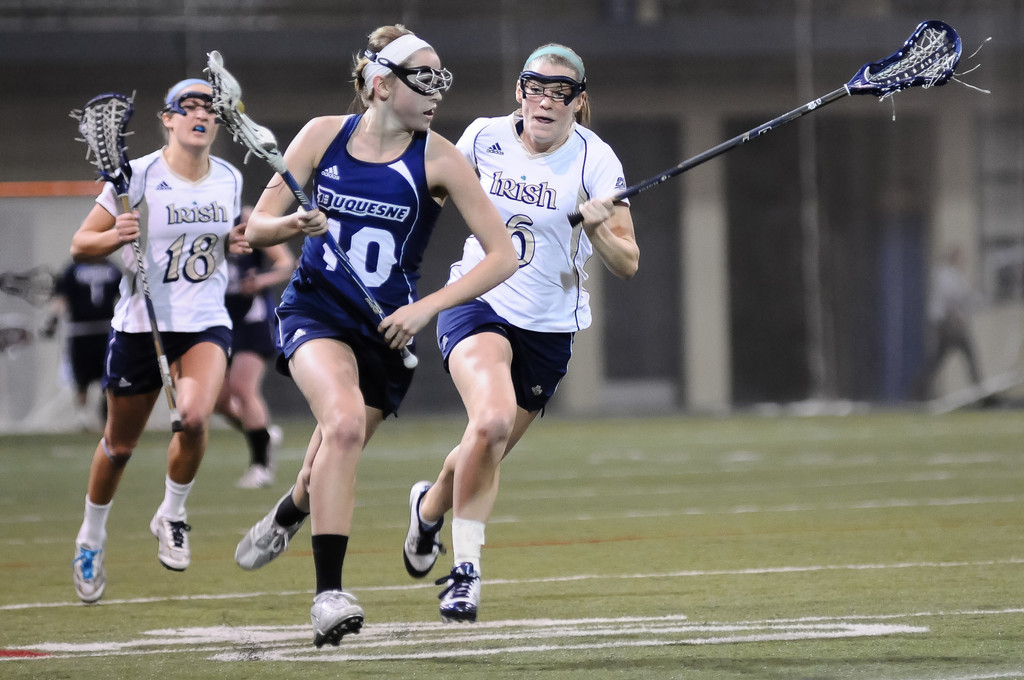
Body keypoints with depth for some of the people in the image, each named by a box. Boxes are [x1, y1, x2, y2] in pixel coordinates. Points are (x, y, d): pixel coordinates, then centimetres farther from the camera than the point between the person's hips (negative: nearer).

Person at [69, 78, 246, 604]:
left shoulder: (229, 179, 4)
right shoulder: (138, 176, -9)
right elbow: (80, 245, -5)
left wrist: (236, 242, 0)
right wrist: (115, 236, -26)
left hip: (205, 324, 2)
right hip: (141, 324, -2)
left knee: (194, 416, -25)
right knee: (119, 444, 9)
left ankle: (171, 515, 0)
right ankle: (91, 538, 34)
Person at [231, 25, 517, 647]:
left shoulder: (437, 158, -9)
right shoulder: (324, 136, -4)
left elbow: (502, 255, -10)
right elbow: (257, 226, 0)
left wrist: (425, 307, -18)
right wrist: (293, 225, -23)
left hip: (386, 329, 1)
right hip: (314, 309, -1)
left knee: (335, 459, 10)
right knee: (344, 420, -29)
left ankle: (289, 514, 51)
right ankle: (329, 594, -30)